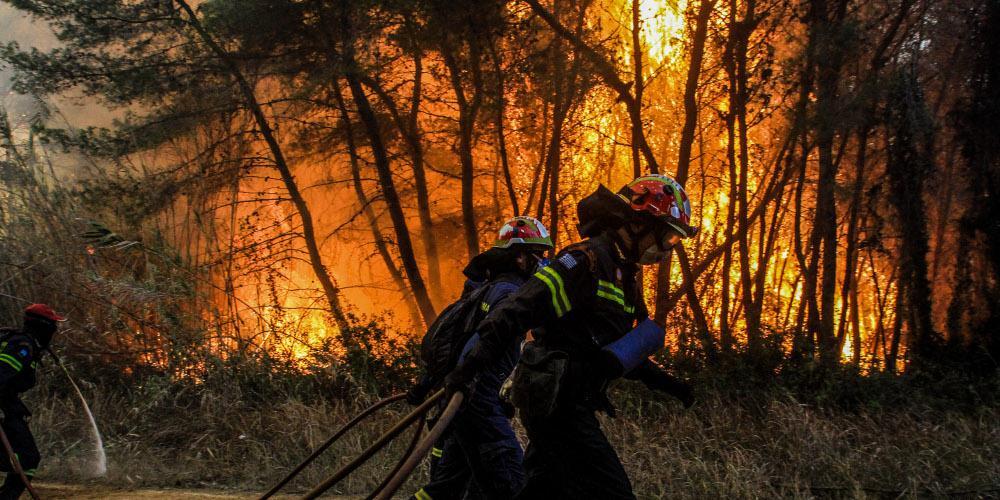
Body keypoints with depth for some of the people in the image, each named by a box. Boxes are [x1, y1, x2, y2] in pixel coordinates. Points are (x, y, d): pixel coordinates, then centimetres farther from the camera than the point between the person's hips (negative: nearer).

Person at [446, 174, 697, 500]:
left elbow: (619, 347, 28)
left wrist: (664, 382, 23)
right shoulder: (587, 259, -14)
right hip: (555, 399, -10)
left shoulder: (624, 275, 18)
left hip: (564, 402, 10)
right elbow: (521, 308, -24)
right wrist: (476, 362, -31)